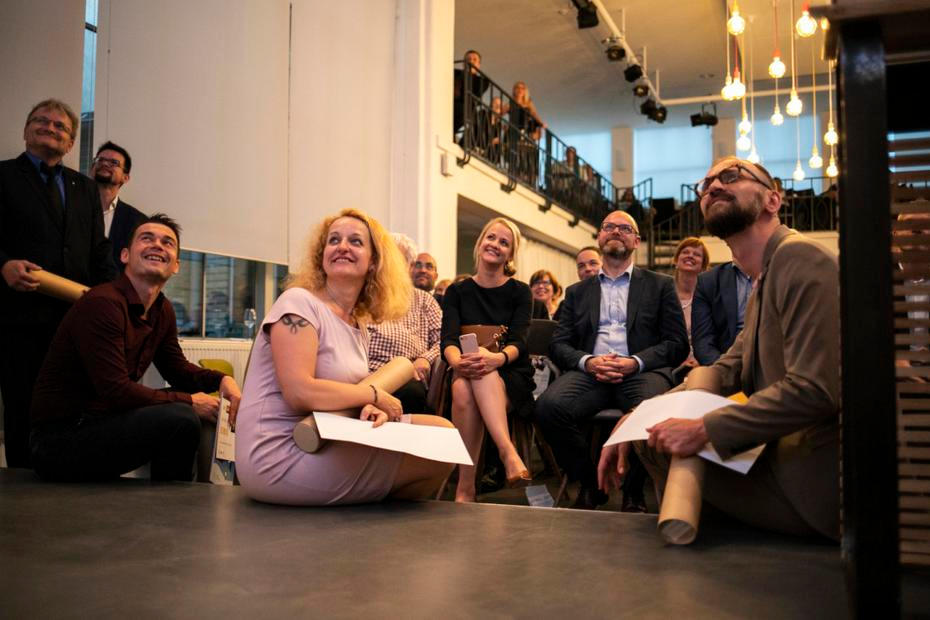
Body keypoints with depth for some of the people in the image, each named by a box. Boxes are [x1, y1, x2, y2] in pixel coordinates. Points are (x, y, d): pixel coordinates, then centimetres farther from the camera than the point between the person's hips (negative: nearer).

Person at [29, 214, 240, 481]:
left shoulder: (163, 311, 7)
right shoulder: (102, 303, -21)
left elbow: (177, 369, 17)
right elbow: (116, 390, -26)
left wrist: (221, 379, -3)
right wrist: (189, 402, -18)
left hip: (100, 422, 10)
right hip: (59, 438, -9)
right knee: (181, 419, -25)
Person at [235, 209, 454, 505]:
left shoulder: (358, 325, 13)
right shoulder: (298, 302, -11)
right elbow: (300, 393, -21)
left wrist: (372, 410, -12)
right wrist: (375, 396, -10)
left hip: (319, 443, 8)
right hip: (281, 457, -8)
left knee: (441, 430, 7)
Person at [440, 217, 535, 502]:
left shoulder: (520, 292, 6)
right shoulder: (457, 291, 10)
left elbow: (518, 341, -9)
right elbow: (449, 339, -4)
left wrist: (497, 358, -34)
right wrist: (457, 361, -30)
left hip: (511, 377, -1)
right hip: (467, 373, 1)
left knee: (484, 373, -37)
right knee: (462, 388, -37)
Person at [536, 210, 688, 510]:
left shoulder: (661, 285, 17)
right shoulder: (577, 292, 23)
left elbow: (678, 344, 7)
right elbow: (558, 345, 13)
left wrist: (635, 362, -12)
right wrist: (588, 361, -9)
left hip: (641, 372, -1)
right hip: (589, 371, 2)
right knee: (549, 405, -30)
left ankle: (634, 489, -8)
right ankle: (589, 483, -6)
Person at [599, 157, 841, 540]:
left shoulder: (797, 256, -17)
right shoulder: (763, 284, 17)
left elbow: (814, 389, -26)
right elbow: (727, 370, 16)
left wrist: (704, 430, -20)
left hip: (815, 479, -9)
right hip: (783, 452, 9)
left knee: (663, 450, -11)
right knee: (651, 437, 12)